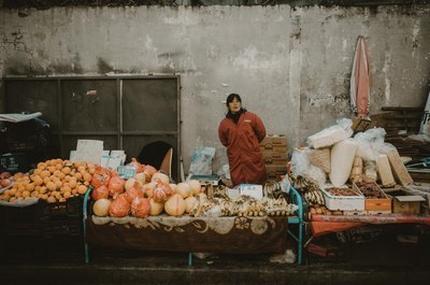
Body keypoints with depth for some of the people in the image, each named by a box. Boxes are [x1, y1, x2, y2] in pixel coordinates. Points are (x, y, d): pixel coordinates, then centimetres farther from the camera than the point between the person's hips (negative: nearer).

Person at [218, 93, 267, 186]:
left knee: (257, 185, 7)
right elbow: (224, 141, 16)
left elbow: (261, 133, 6)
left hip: (253, 157, -1)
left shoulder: (251, 117, -5)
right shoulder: (224, 123, 0)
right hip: (236, 160, 1)